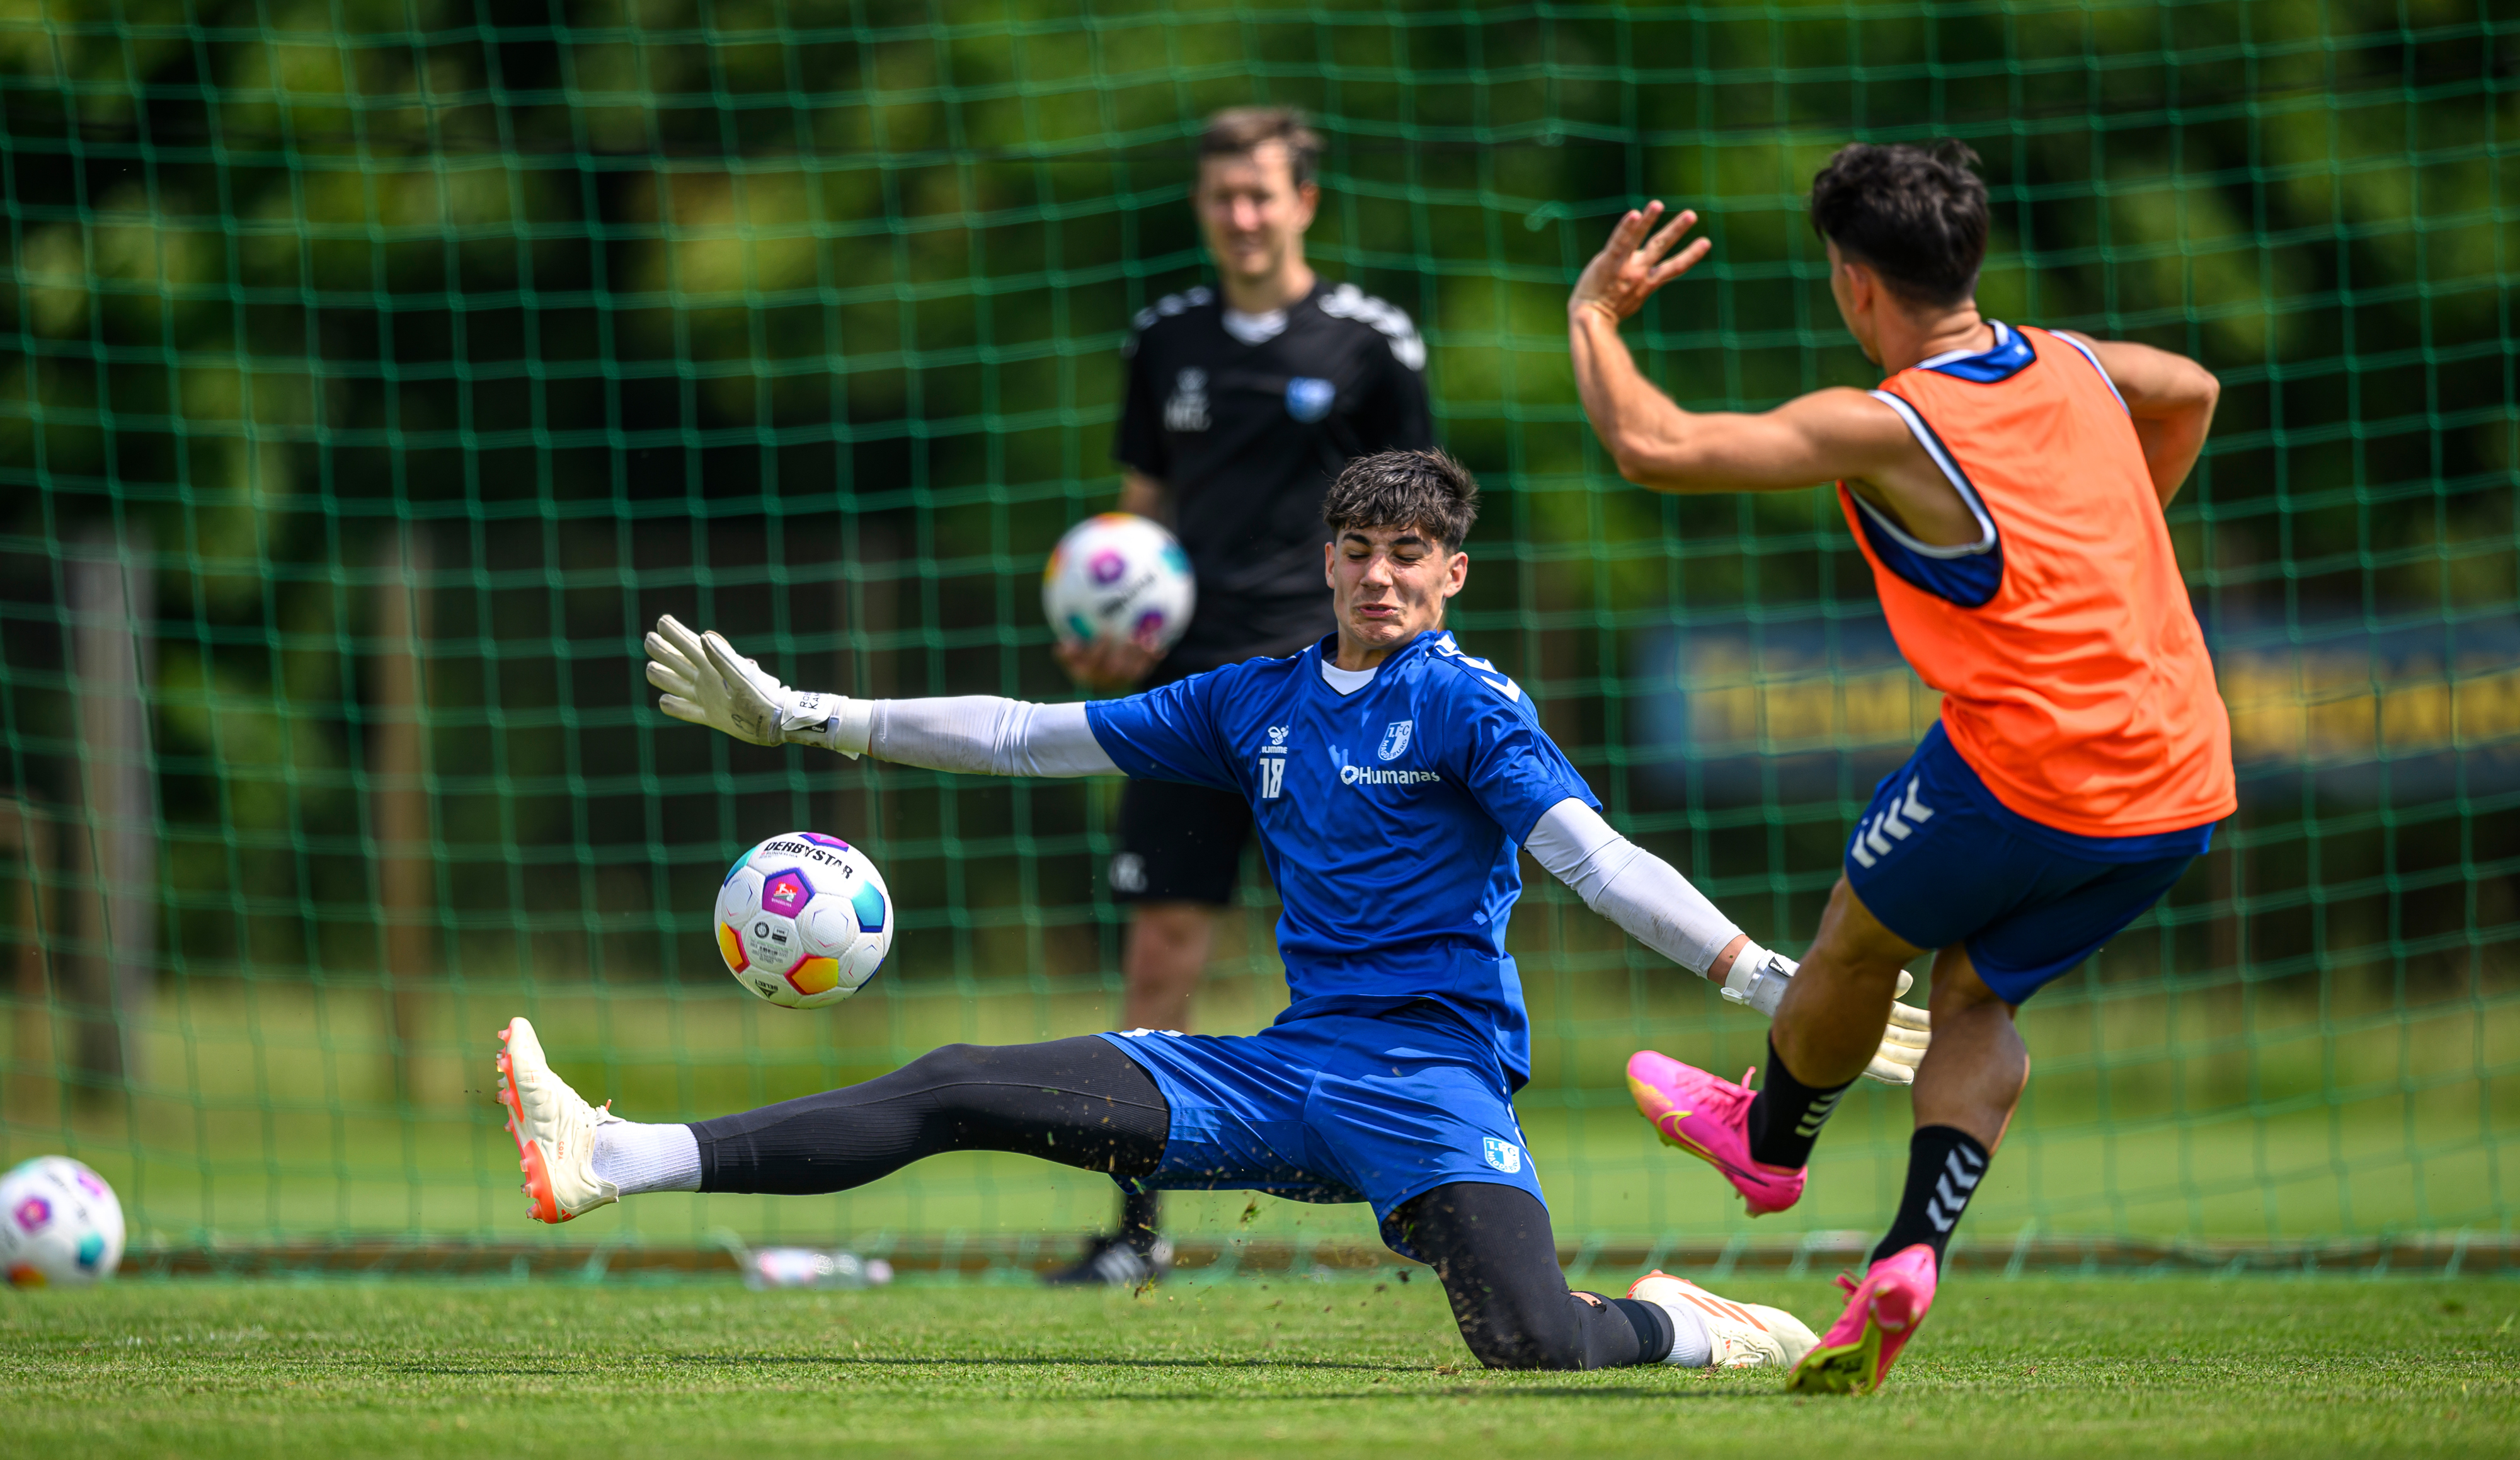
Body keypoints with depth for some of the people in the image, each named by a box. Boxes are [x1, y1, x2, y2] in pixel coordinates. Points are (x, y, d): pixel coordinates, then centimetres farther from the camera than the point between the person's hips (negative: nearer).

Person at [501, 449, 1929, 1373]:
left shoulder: (1469, 706, -3)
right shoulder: (1259, 702, 15)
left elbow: (1596, 858, -15)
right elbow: (1035, 737, 20)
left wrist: (1766, 975, -30)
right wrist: (802, 717, 20)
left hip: (1432, 1072, -5)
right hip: (1284, 1069, 6)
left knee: (1532, 1344, -30)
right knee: (961, 1091, -5)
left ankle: (1681, 1328, 5)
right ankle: (610, 1161, -10)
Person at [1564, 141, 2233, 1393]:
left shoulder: (1884, 430, -12)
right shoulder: (2069, 366, 9)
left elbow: (1652, 444, -15)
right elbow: (2191, 393, 33)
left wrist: (1592, 313, 1)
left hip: (2025, 770, -7)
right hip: (2182, 780, 7)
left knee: (1861, 934, 22)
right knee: (1977, 995, 19)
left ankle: (1770, 1140, 46)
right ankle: (1913, 1249, 0)